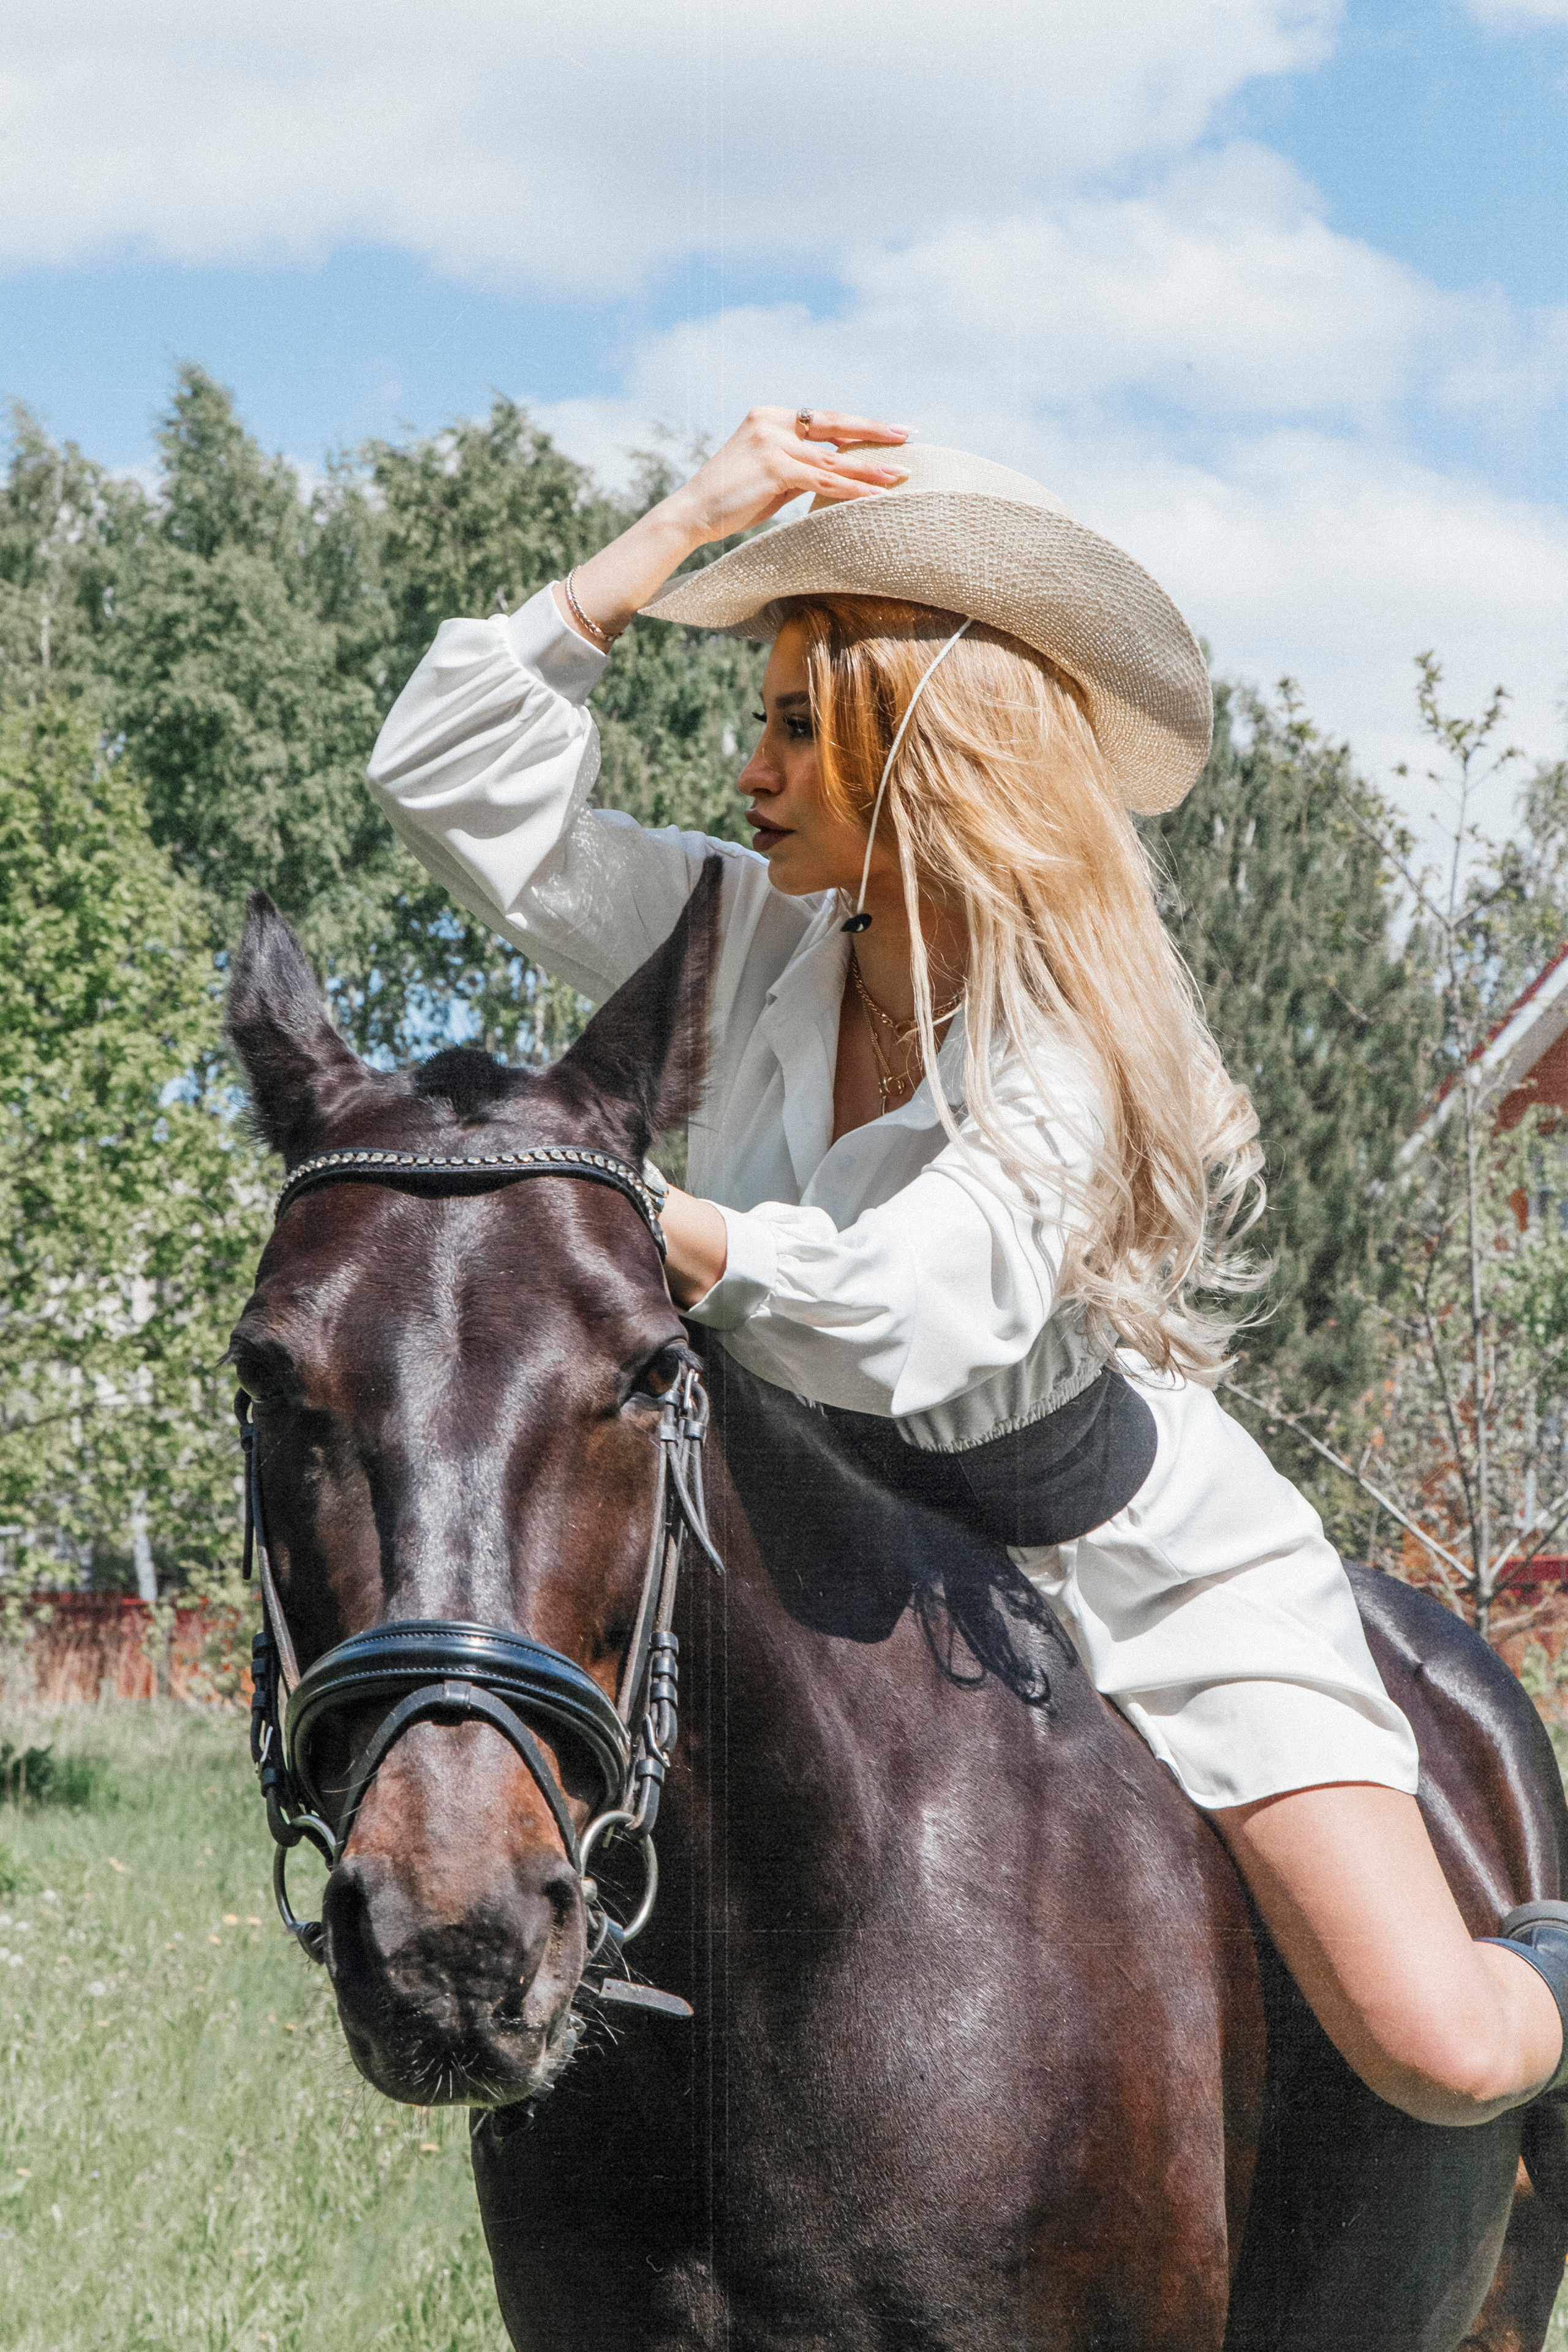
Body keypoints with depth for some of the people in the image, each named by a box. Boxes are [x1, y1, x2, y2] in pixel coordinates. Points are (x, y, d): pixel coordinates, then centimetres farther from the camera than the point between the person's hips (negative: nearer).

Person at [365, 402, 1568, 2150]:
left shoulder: (1076, 1056, -25)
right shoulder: (751, 941, -8)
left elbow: (898, 1319, -41)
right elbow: (453, 776, -14)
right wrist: (690, 523, -18)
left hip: (1155, 1570, -5)